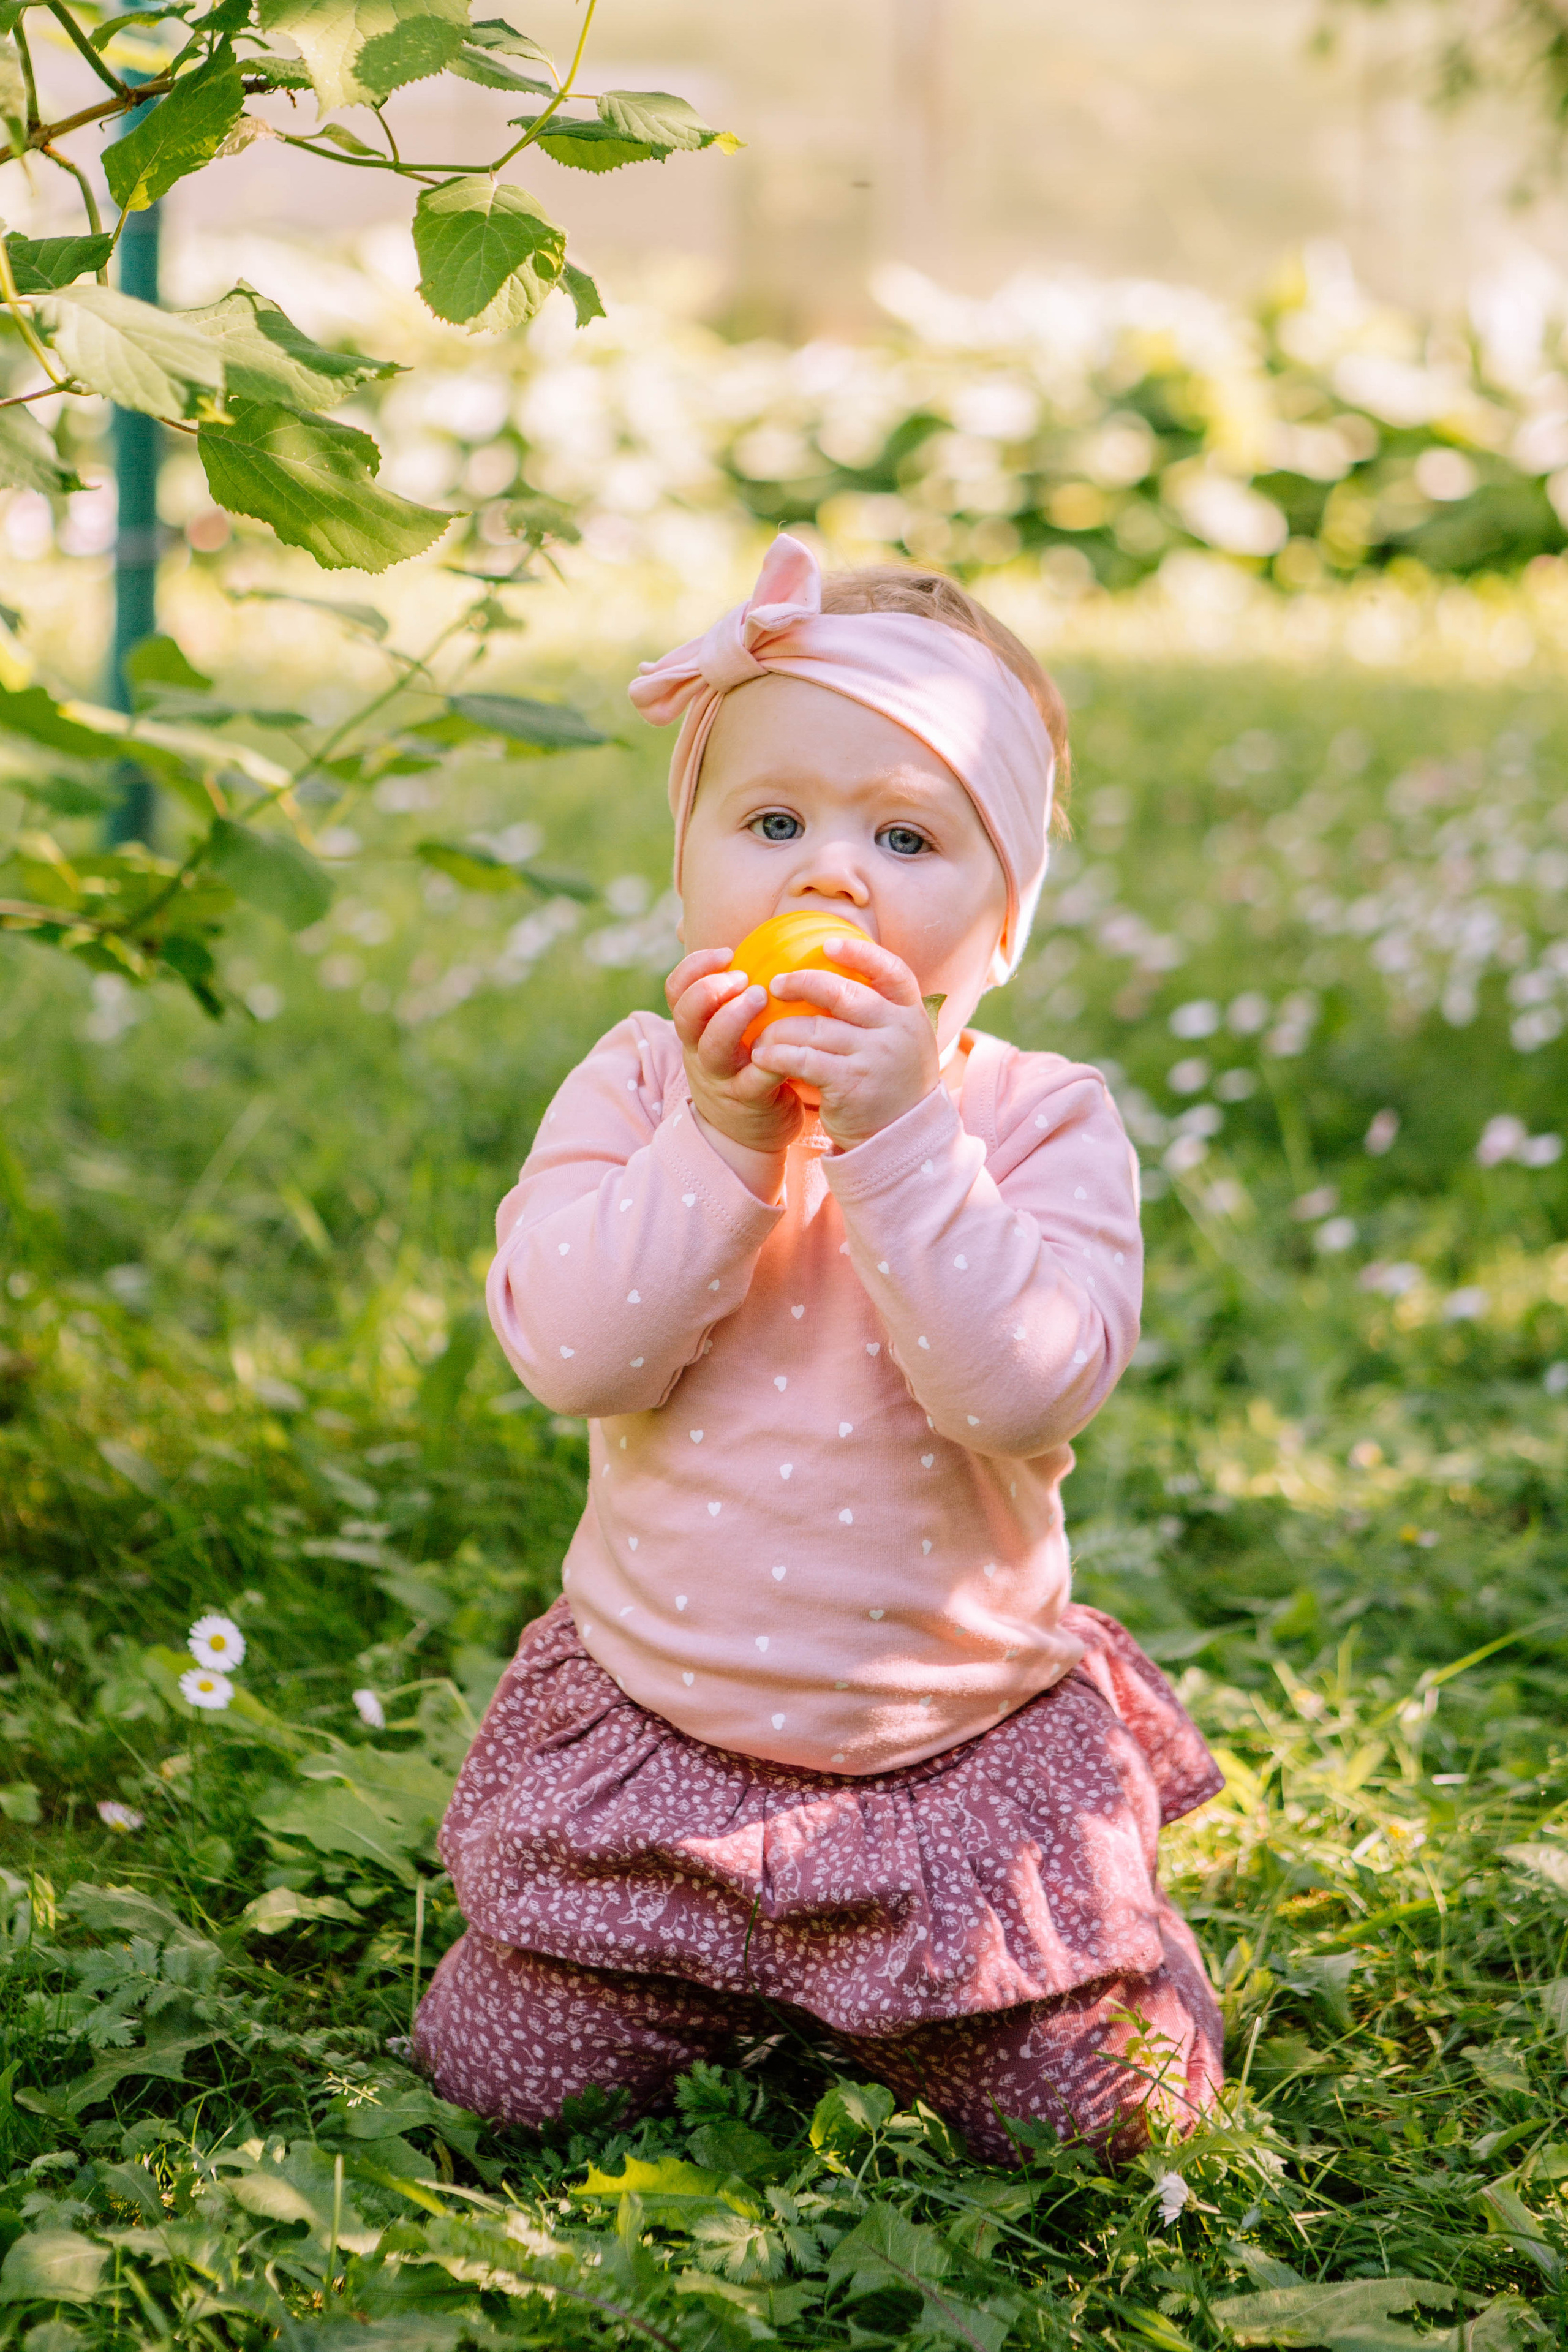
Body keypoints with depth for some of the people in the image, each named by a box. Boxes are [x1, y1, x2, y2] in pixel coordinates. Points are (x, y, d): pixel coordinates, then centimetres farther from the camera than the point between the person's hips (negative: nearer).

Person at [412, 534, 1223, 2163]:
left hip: (968, 1742, -1)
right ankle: (727, 1985, 32)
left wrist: (900, 1137, -31)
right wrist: (717, 1139, -27)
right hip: (659, 1735, 1)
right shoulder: (634, 1089, -6)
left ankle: (863, 1987, 30)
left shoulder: (1042, 1122, -10)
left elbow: (1036, 1386, -25)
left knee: (1101, 2107, 0)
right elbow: (566, 1352, -18)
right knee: (503, 2078, 2)